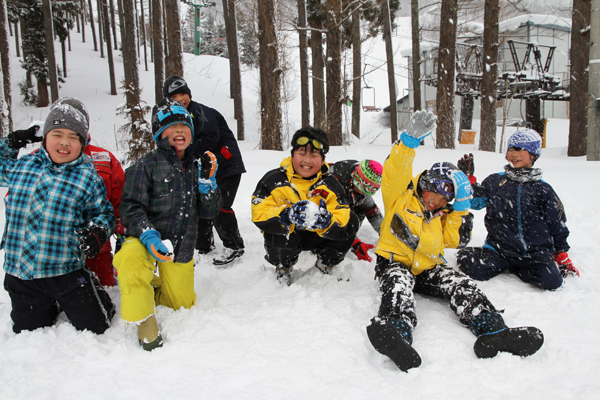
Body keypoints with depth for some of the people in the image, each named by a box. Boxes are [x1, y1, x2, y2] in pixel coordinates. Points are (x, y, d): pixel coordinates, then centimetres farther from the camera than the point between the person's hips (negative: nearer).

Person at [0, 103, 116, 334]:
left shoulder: (88, 178, -5)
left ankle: (93, 292, 31)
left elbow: (103, 213, 3)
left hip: (65, 272, -3)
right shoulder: (21, 166, 4)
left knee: (95, 328, 3)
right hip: (19, 273, 3)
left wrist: (98, 231, -18)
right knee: (27, 332, 15)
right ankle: (53, 306, 42)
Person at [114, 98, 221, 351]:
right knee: (131, 258, -39)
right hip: (146, 240, -5)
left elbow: (209, 212, 5)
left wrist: (207, 180, -10)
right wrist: (148, 235, -29)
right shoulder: (146, 166, -7)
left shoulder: (195, 168, 8)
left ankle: (152, 287, 42)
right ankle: (144, 322, -17)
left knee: (183, 305, 13)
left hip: (182, 248, 5)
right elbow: (130, 207, -12)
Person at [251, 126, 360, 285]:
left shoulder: (330, 184, -9)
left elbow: (341, 215, -19)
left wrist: (326, 221, -45)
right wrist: (286, 216, -46)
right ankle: (283, 268, -1)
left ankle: (325, 266, 8)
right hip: (283, 236, -2)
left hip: (317, 236, 3)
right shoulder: (274, 180, -16)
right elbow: (259, 213, -25)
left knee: (351, 221, -16)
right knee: (278, 226, -38)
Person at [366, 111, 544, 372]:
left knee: (460, 284, -22)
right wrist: (411, 139, -27)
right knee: (399, 285, -38)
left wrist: (460, 207, 2)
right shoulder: (401, 196, 5)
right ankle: (395, 330, -67)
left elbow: (457, 240, 8)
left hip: (428, 269, 5)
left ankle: (492, 332, -42)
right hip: (395, 262, -5)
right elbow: (395, 170, -13)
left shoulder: (444, 215, 21)